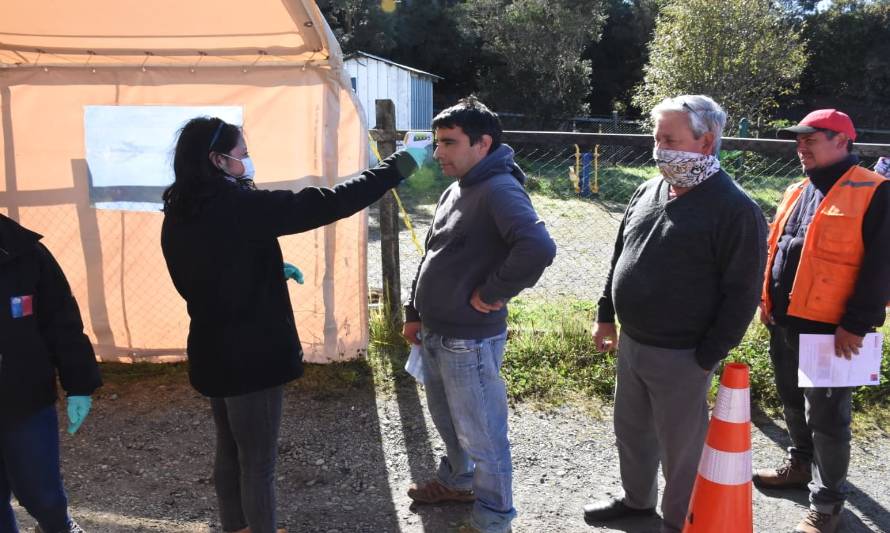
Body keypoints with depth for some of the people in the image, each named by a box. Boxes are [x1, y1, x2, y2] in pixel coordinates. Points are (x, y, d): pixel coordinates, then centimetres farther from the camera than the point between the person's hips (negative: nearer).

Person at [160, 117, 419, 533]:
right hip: (251, 355, -9)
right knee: (258, 463, 8)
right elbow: (325, 204, -22)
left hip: (212, 353, 9)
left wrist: (271, 271, 14)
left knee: (229, 452, 24)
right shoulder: (238, 205, -21)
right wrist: (398, 166, -15)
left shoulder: (178, 214, 3)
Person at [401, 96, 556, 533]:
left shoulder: (500, 191, -20)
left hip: (469, 341, -9)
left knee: (481, 434, 7)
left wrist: (491, 293, -24)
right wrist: (415, 313, 18)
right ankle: (458, 481, 50)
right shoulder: (456, 189, 10)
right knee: (446, 418, 26)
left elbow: (538, 249, -36)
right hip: (434, 333, 9)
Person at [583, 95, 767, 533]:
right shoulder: (649, 190, 6)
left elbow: (741, 295, -16)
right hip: (631, 343, 7)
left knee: (681, 446, 9)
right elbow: (620, 256, 16)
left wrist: (707, 358, -16)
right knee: (631, 429, 22)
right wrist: (606, 315, 14)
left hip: (681, 356, -7)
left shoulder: (735, 209, -16)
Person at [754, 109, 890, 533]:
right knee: (793, 403, 22)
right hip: (785, 323, 8)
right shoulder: (797, 192, 12)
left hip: (830, 330, -7)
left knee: (826, 419, 2)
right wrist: (766, 299, 14)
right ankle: (800, 465, 42)